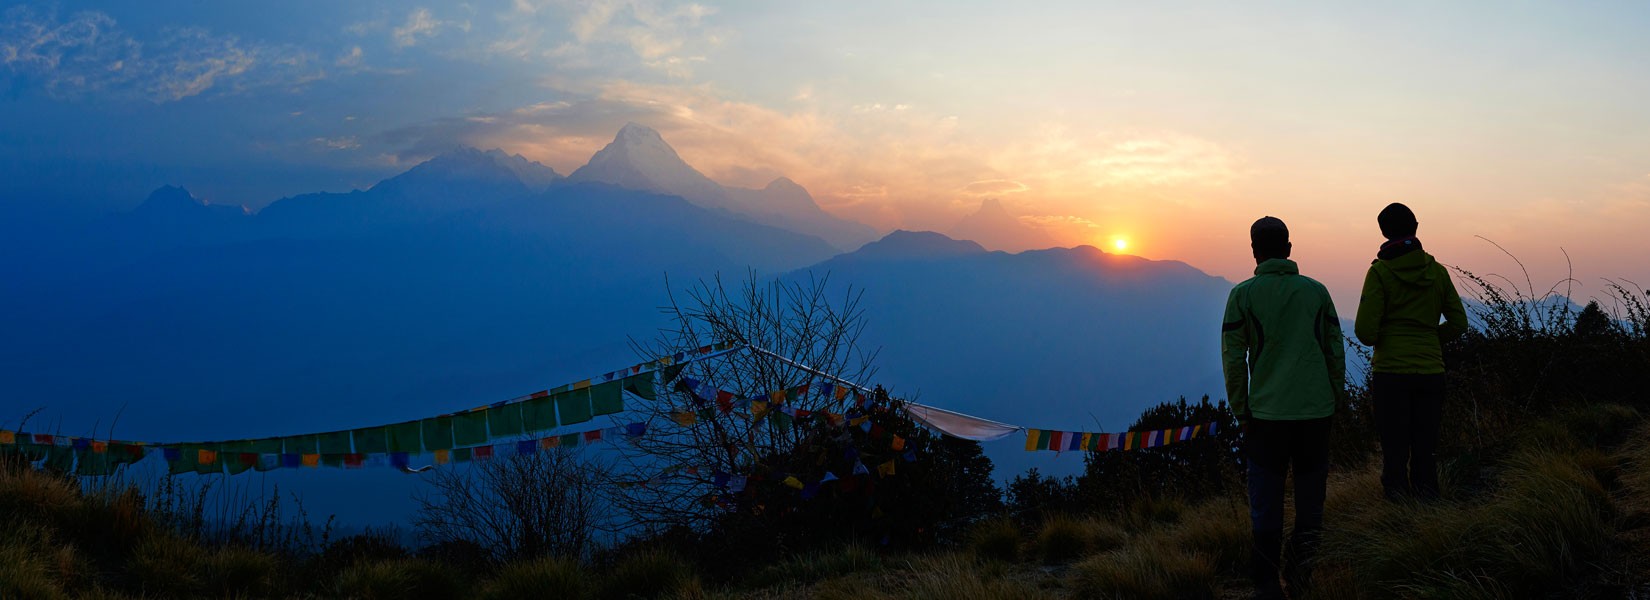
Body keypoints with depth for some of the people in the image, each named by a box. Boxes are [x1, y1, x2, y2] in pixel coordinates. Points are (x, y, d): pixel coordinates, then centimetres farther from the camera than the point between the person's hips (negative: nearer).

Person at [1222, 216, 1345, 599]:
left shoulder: (1243, 295, -1)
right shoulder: (1316, 290, 6)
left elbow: (1233, 359, -2)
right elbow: (1336, 351, 7)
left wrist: (1241, 412, 6)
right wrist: (1335, 401, 17)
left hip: (1267, 412, -1)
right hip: (1316, 409, 2)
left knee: (1266, 497, 5)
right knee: (1310, 482, 16)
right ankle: (1305, 544, -2)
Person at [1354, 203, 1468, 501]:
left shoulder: (1380, 272, -9)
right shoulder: (1437, 271, 4)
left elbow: (1365, 330, -13)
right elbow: (1458, 323, 9)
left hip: (1391, 372, -4)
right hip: (1431, 372, 4)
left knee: (1395, 450, 2)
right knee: (1426, 448, 12)